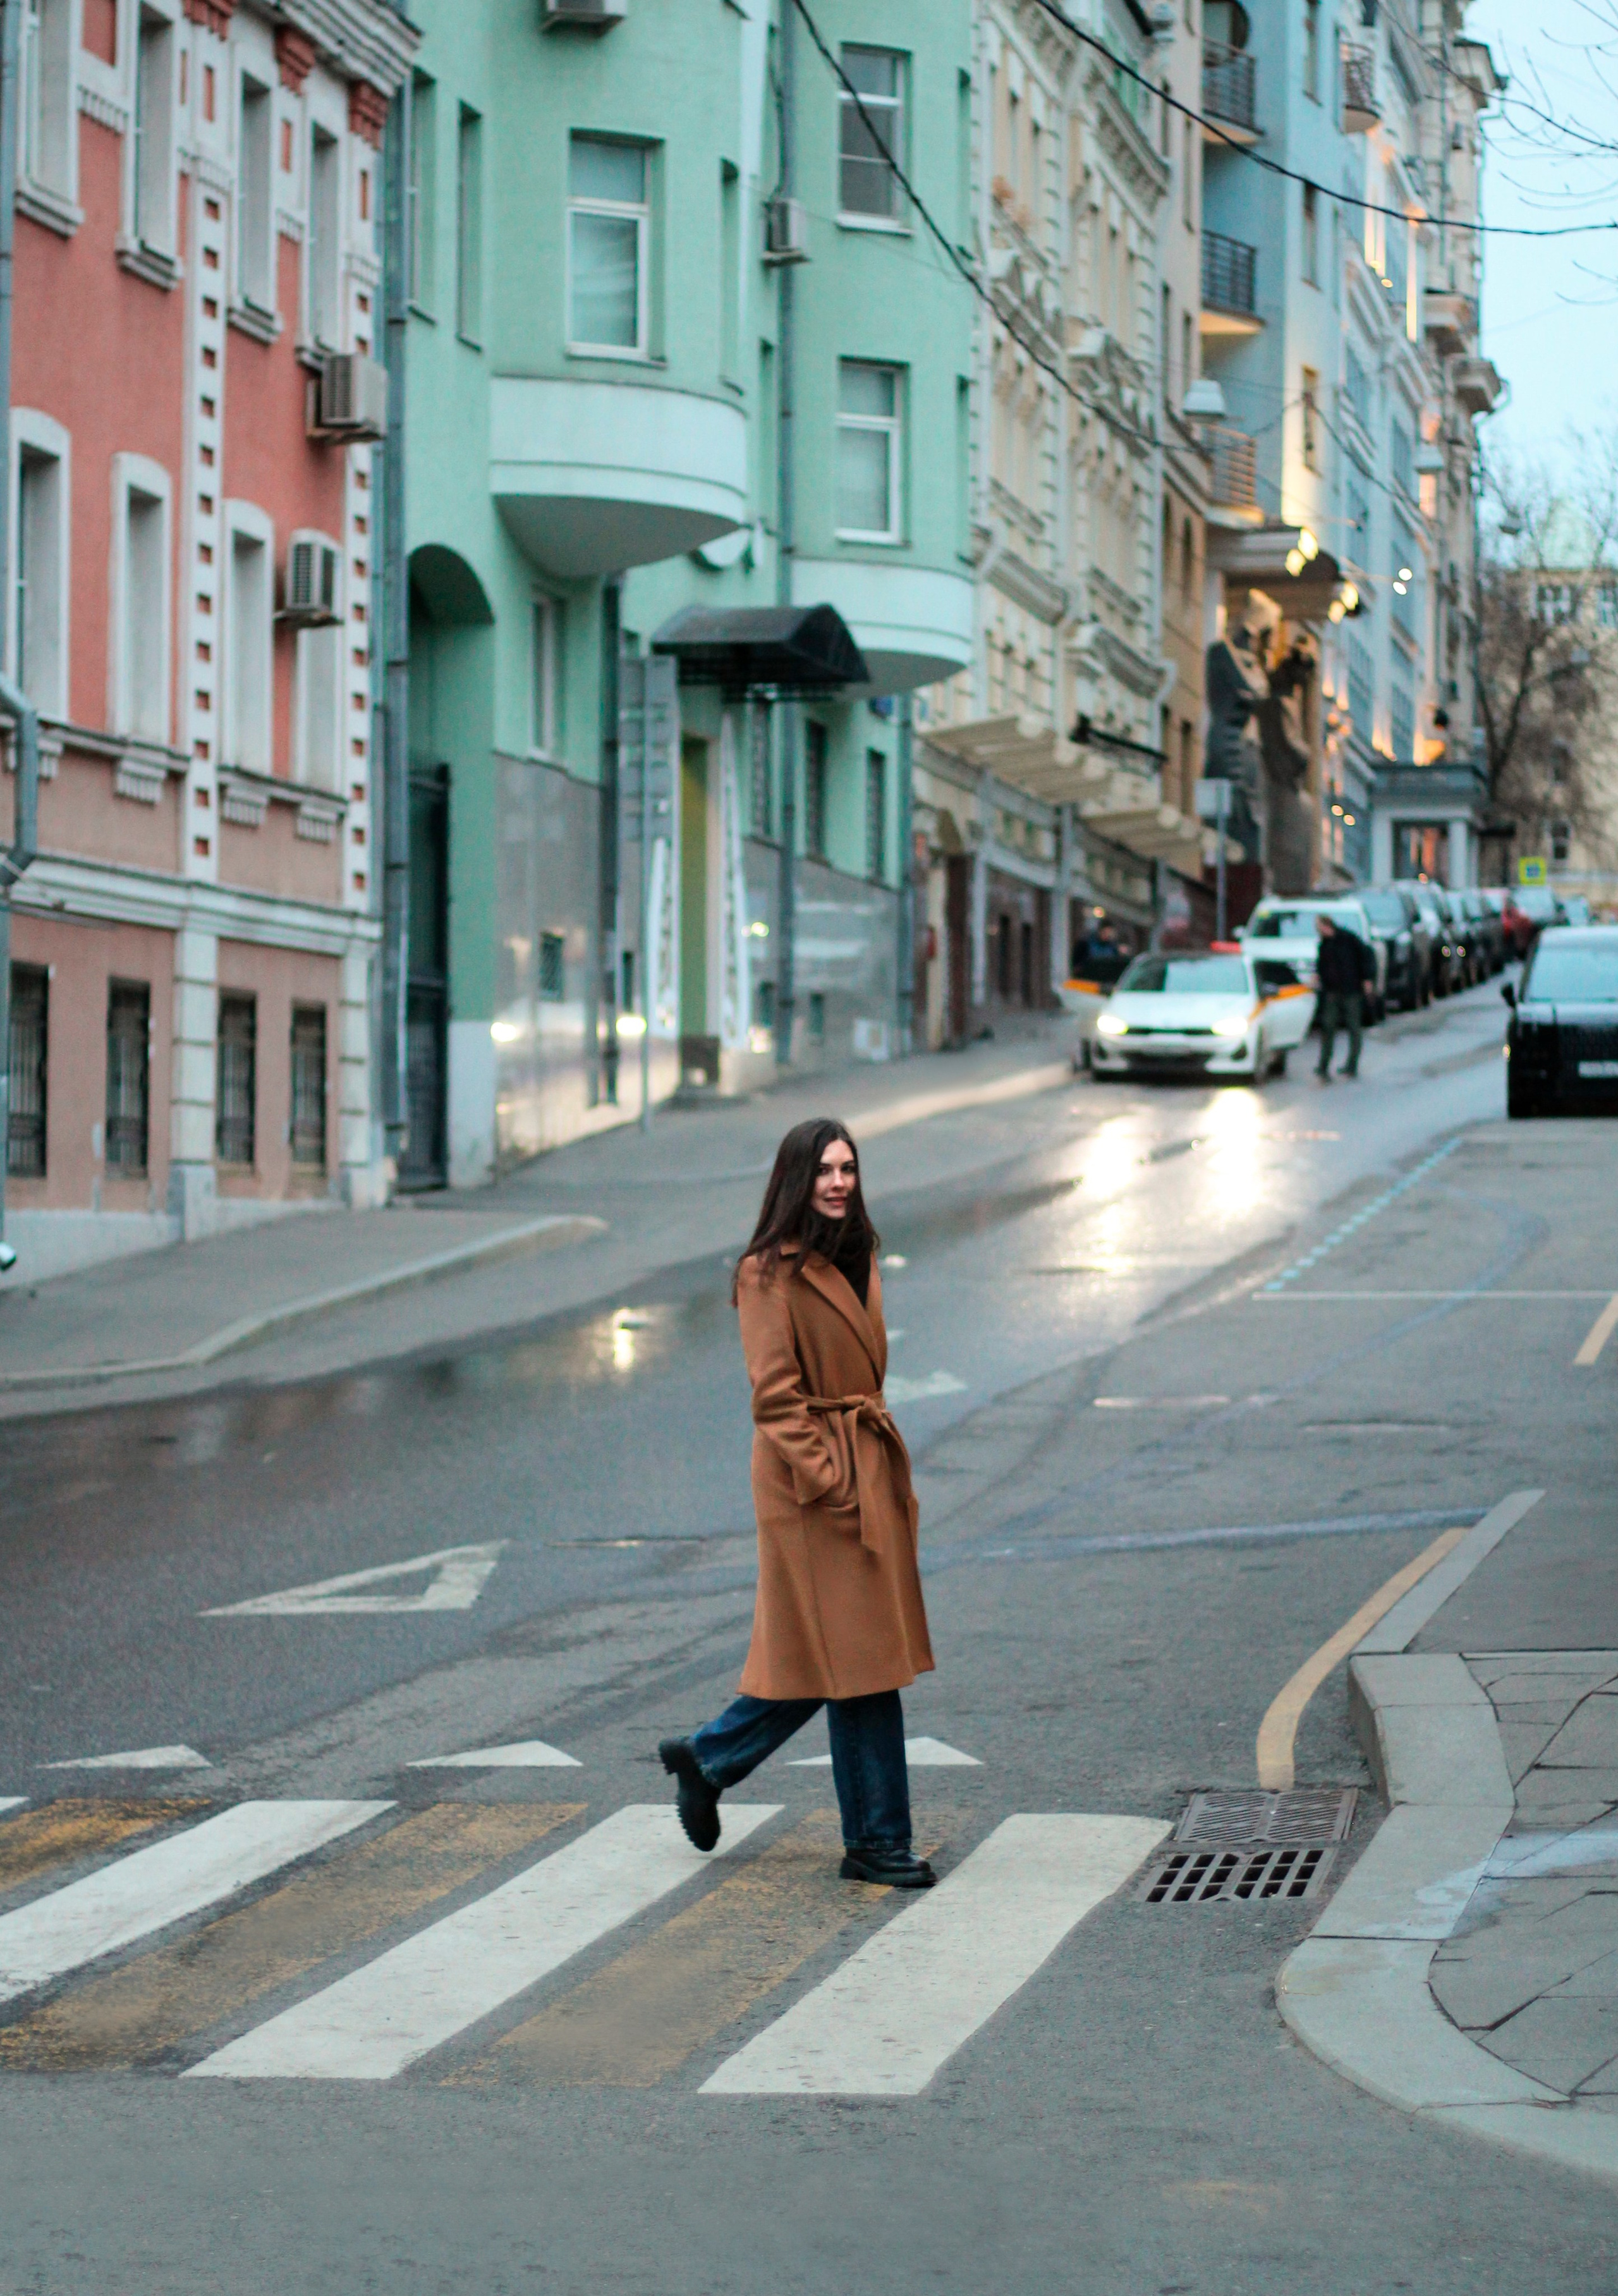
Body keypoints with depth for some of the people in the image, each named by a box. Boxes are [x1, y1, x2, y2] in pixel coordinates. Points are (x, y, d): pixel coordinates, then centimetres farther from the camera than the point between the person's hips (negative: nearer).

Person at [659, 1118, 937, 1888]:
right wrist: (828, 1481, -18)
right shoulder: (771, 1273, -11)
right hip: (810, 1478, -9)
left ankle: (704, 1759, 26)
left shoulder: (854, 1259, 14)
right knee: (855, 1657, -5)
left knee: (853, 1660, 10)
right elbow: (776, 1397, -14)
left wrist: (892, 1477, 18)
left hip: (867, 1473, 9)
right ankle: (875, 1842, 4)